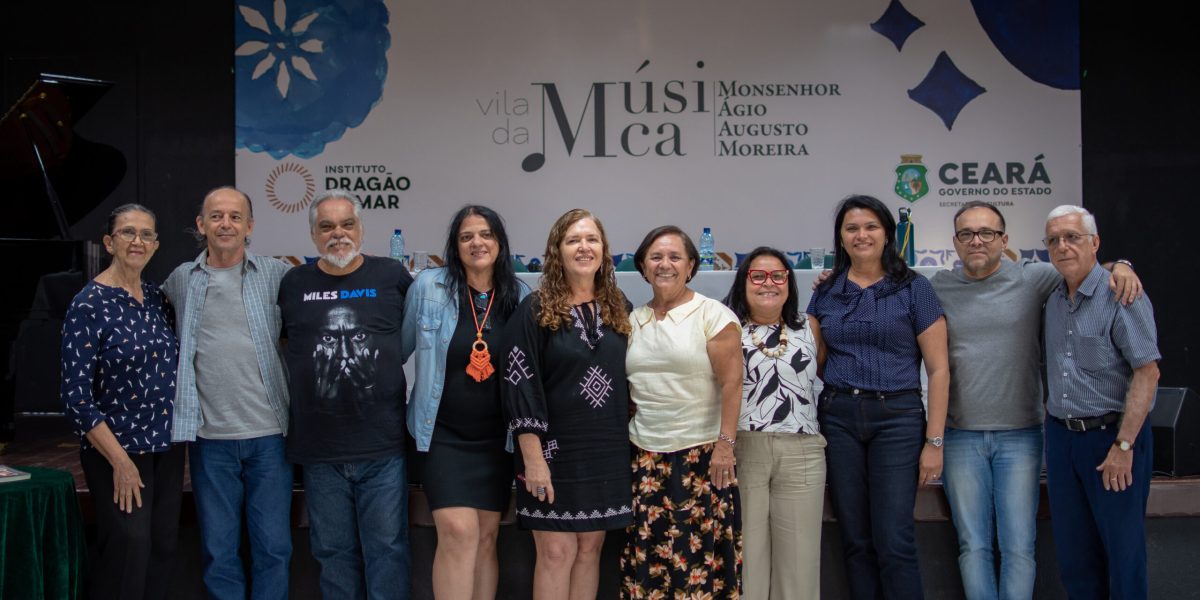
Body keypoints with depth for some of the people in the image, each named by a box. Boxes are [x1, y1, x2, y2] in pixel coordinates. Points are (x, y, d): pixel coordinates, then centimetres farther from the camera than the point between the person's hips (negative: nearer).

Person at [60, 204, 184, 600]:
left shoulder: (158, 298, 6)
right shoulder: (89, 305, -11)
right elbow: (76, 394, -14)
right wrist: (120, 461, -16)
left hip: (167, 447, 6)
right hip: (117, 451, -6)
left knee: (162, 550, 8)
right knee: (128, 551, -8)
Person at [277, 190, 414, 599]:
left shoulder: (392, 277, 1)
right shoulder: (294, 284, 6)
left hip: (384, 447, -2)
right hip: (319, 450, 2)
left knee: (387, 548, 5)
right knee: (333, 551, 12)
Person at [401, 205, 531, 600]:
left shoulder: (521, 297, 1)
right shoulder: (428, 287, -6)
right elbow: (398, 349, 4)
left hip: (496, 436, 3)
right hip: (444, 433, -3)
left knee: (486, 537, 9)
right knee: (458, 532, -14)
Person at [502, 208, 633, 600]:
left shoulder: (617, 310, 9)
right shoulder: (535, 311, -6)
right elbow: (520, 385, -11)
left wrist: (627, 442, 10)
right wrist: (533, 456, -16)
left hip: (606, 452, 5)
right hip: (554, 449, -4)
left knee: (589, 548, 10)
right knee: (556, 553, -3)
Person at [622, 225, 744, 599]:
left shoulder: (713, 315, -4)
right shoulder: (634, 320, 11)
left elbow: (731, 383, -8)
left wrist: (725, 444, -14)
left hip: (701, 454, -4)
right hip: (644, 456, 4)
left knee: (700, 553, -4)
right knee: (647, 554, 3)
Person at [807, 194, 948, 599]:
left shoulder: (913, 288, 0)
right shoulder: (826, 293, 10)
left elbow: (938, 369, -2)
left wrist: (934, 441, -7)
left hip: (897, 417, -3)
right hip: (838, 417, 3)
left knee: (893, 543, -7)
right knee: (855, 540, 7)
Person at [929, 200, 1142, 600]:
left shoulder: (1032, 278, 0)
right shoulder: (938, 288, 4)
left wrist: (1118, 267, -13)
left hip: (1019, 435, -1)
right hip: (961, 436, 1)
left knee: (1019, 547, 3)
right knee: (973, 546, 7)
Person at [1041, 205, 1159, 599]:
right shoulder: (1053, 301, 9)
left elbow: (1147, 373, -16)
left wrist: (1123, 446, -19)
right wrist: (1055, 421, 9)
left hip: (1112, 434, -6)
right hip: (1061, 435, 6)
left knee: (1123, 549, 3)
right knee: (1073, 550, 12)